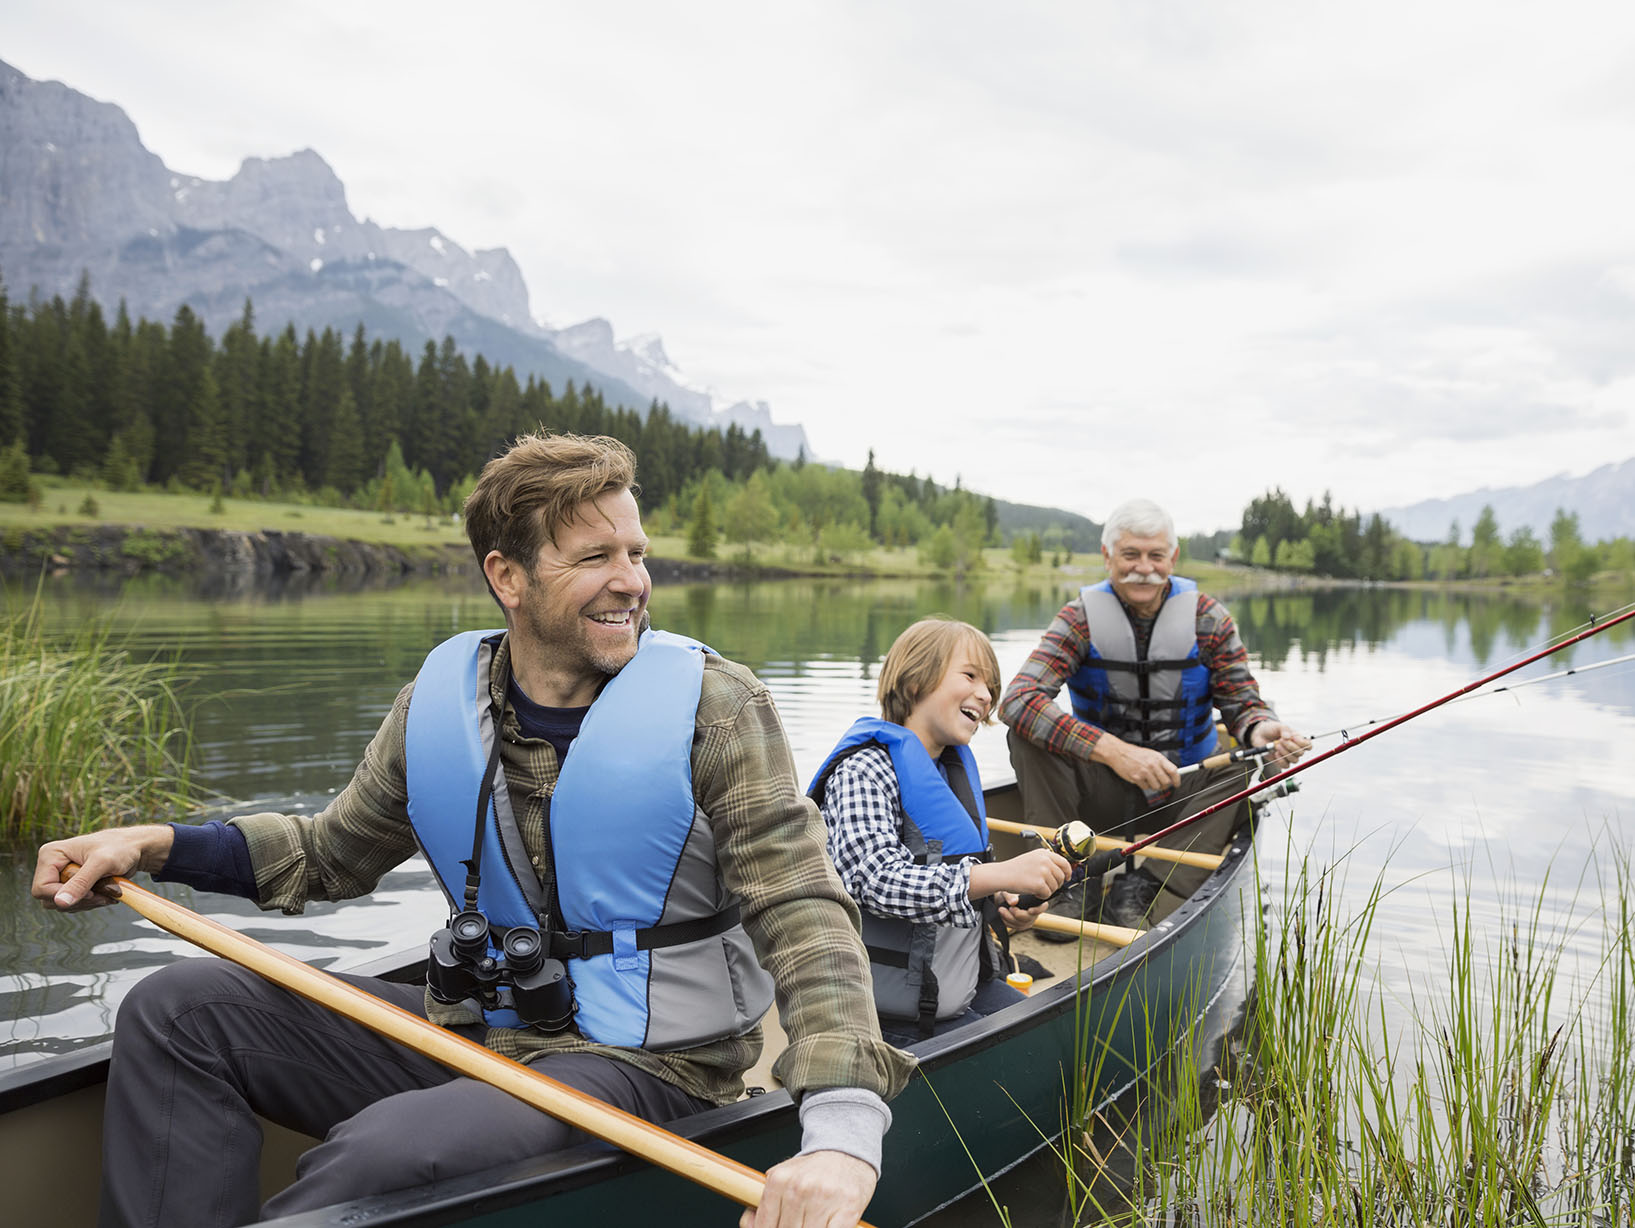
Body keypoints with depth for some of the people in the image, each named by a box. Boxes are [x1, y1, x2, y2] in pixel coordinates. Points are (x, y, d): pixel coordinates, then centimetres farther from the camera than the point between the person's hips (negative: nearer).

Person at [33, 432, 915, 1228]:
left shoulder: (714, 708, -13)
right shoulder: (439, 700, 1)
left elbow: (803, 914, -19)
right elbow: (338, 850, 16)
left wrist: (844, 1129, -34)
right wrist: (158, 847, 1)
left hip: (641, 1066, -5)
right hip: (472, 1031, 6)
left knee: (379, 1153, -32)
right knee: (180, 1009, -2)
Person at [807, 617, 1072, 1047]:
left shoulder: (955, 767, 13)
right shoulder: (864, 769, -16)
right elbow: (876, 882, -30)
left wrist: (1003, 907, 2)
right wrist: (1004, 874, -35)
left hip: (967, 987, 9)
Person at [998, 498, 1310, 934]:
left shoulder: (1207, 618, -5)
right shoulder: (1081, 619, -11)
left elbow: (1242, 703, -5)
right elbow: (1017, 699, -26)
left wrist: (1260, 729, -32)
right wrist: (1113, 751, -38)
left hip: (1183, 797, 1)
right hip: (1101, 795, -1)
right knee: (1027, 731, -24)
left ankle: (1142, 885, -26)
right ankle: (1072, 880, -20)